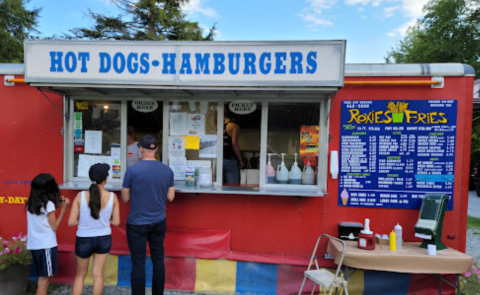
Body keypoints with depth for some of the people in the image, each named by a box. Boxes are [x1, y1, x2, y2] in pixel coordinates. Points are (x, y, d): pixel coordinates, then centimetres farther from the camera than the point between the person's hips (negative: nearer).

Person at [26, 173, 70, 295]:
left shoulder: (30, 204, 6)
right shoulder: (48, 204, -15)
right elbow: (54, 227, -10)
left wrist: (56, 204, 10)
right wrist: (64, 208, -7)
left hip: (34, 245, 7)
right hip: (46, 246, -7)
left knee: (44, 277, 18)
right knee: (44, 279, 3)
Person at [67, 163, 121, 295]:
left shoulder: (80, 196, -16)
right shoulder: (112, 197, -15)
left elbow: (71, 222, -14)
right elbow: (116, 222, -8)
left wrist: (83, 220, 5)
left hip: (84, 240, 0)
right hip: (104, 239, 0)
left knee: (80, 275, 22)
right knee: (98, 274, 17)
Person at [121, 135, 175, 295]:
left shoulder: (132, 170, -13)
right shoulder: (167, 170, -3)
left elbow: (125, 198, -5)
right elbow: (170, 197, 3)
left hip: (137, 223, -3)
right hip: (159, 222, 4)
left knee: (138, 263, 7)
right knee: (158, 259, 15)